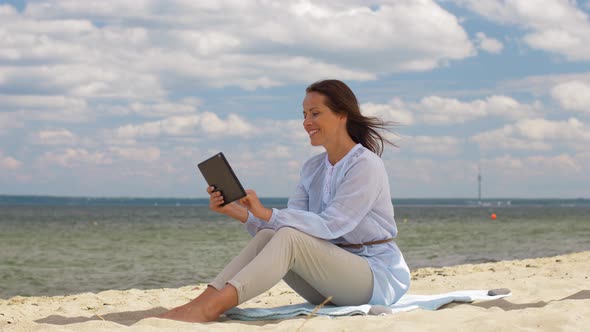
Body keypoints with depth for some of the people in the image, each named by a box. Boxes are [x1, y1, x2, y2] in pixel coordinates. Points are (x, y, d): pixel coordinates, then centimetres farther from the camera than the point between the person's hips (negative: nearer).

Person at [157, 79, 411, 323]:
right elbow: (290, 221, 0)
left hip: (380, 276, -7)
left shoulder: (366, 165, -13)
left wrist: (267, 214, -30)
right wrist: (236, 212, -14)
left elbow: (330, 226, -23)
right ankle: (202, 302, -30)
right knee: (267, 236, -17)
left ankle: (209, 309, -41)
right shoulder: (313, 168, 11)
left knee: (289, 238, -29)